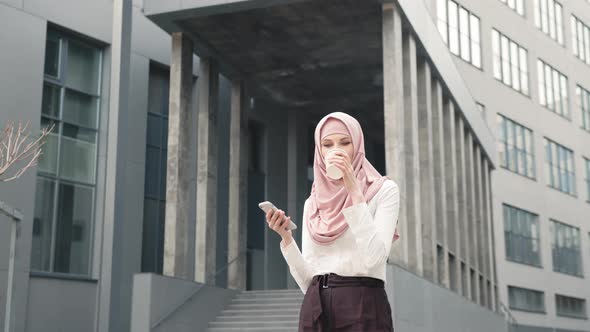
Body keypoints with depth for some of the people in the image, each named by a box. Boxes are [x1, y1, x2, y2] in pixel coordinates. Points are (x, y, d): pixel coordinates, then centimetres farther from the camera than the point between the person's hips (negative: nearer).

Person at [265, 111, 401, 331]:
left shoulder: (384, 190, 0)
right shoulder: (312, 204, 12)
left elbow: (374, 258, -16)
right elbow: (307, 282, 8)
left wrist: (354, 190, -15)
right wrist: (286, 237, -4)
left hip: (363, 309, -4)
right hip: (315, 311, 4)